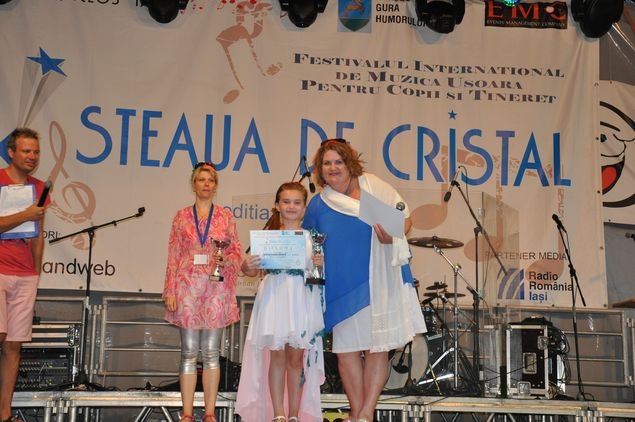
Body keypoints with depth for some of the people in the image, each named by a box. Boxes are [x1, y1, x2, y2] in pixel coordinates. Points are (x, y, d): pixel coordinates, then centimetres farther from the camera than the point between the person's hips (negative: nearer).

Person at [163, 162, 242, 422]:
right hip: (188, 286, 0)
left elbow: (237, 254, 8)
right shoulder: (182, 216, 8)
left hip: (216, 287, 0)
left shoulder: (226, 217, 8)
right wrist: (170, 291, -2)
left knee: (211, 352, 2)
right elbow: (173, 257, 5)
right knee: (189, 351, 1)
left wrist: (226, 260, -14)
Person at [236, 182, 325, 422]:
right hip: (274, 297, 0)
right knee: (277, 355, 2)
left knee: (296, 357, 5)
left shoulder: (312, 237, 7)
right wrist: (247, 266, -16)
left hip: (302, 300, 0)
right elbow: (252, 271, 5)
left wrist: (322, 264, -12)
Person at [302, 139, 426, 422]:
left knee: (377, 346, 0)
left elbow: (405, 218, 1)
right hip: (341, 286, 2)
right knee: (346, 348, 4)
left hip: (377, 281, -2)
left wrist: (392, 235, -19)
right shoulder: (318, 204, 9)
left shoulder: (373, 185, 1)